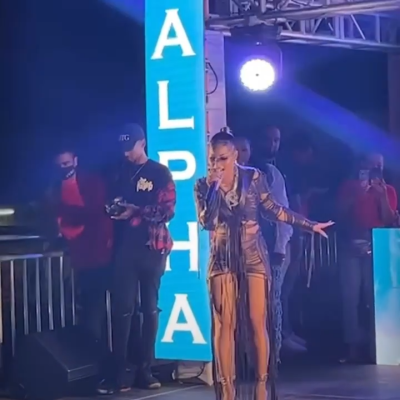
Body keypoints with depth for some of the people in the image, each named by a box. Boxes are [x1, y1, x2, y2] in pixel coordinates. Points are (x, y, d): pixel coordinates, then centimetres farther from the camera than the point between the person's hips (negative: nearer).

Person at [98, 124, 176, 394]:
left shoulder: (160, 172, 4)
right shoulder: (122, 174, 15)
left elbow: (168, 210, -5)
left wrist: (136, 211, -12)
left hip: (152, 247, -2)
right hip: (126, 246, 2)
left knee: (150, 308, 4)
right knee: (122, 308, -6)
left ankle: (144, 371, 8)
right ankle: (118, 374, -7)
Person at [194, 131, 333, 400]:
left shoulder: (253, 177, -2)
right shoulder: (203, 185, -1)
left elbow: (272, 209, 7)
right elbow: (206, 223, -14)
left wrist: (309, 225, 9)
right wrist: (214, 186, -18)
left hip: (254, 256, 0)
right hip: (223, 259, 1)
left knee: (257, 323, -3)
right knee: (225, 324, -3)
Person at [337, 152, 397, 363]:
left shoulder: (388, 190, 11)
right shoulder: (349, 186, 12)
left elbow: (389, 220, -1)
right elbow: (340, 213, 1)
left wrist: (382, 195, -12)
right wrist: (358, 193, -9)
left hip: (376, 248, 0)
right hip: (351, 247, 0)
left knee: (374, 296, -7)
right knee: (351, 296, -7)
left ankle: (375, 343, -2)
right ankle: (353, 344, -6)